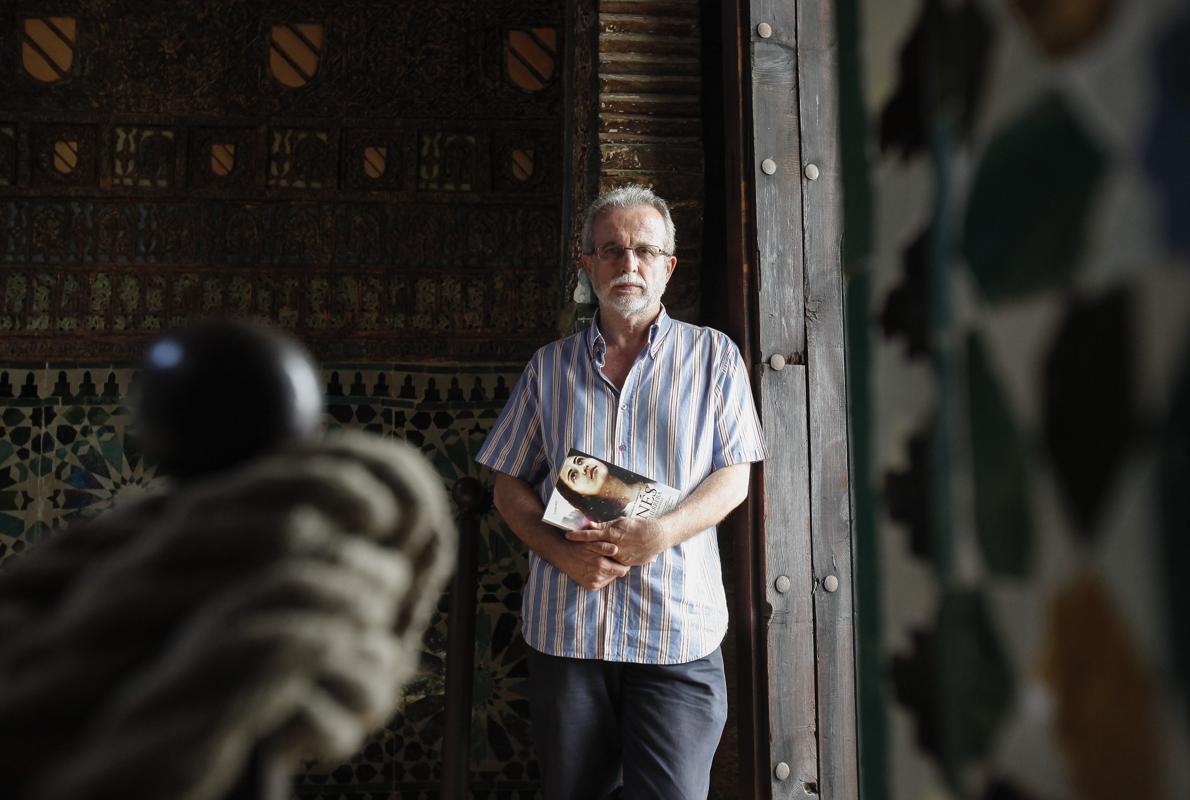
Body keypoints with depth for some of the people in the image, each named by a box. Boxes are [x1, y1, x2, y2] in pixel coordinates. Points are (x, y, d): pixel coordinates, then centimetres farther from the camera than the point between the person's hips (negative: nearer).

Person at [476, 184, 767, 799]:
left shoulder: (713, 355, 5)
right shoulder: (549, 366, 10)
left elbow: (733, 478, 1)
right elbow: (509, 487, 9)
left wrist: (658, 534, -17)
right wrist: (563, 552, -10)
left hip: (676, 631, -2)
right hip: (564, 627, 2)